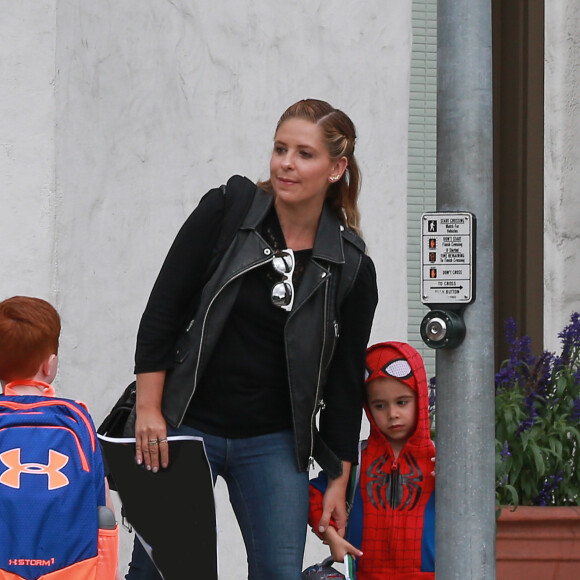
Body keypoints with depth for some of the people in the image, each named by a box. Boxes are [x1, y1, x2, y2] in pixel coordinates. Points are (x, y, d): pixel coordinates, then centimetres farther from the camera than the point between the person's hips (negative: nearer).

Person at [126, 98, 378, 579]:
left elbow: (345, 381, 6)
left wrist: (339, 478, 5)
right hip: (186, 426, -1)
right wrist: (148, 409, -9)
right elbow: (162, 311, -3)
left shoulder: (352, 269, 0)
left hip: (273, 444, 1)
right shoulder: (226, 212, -4)